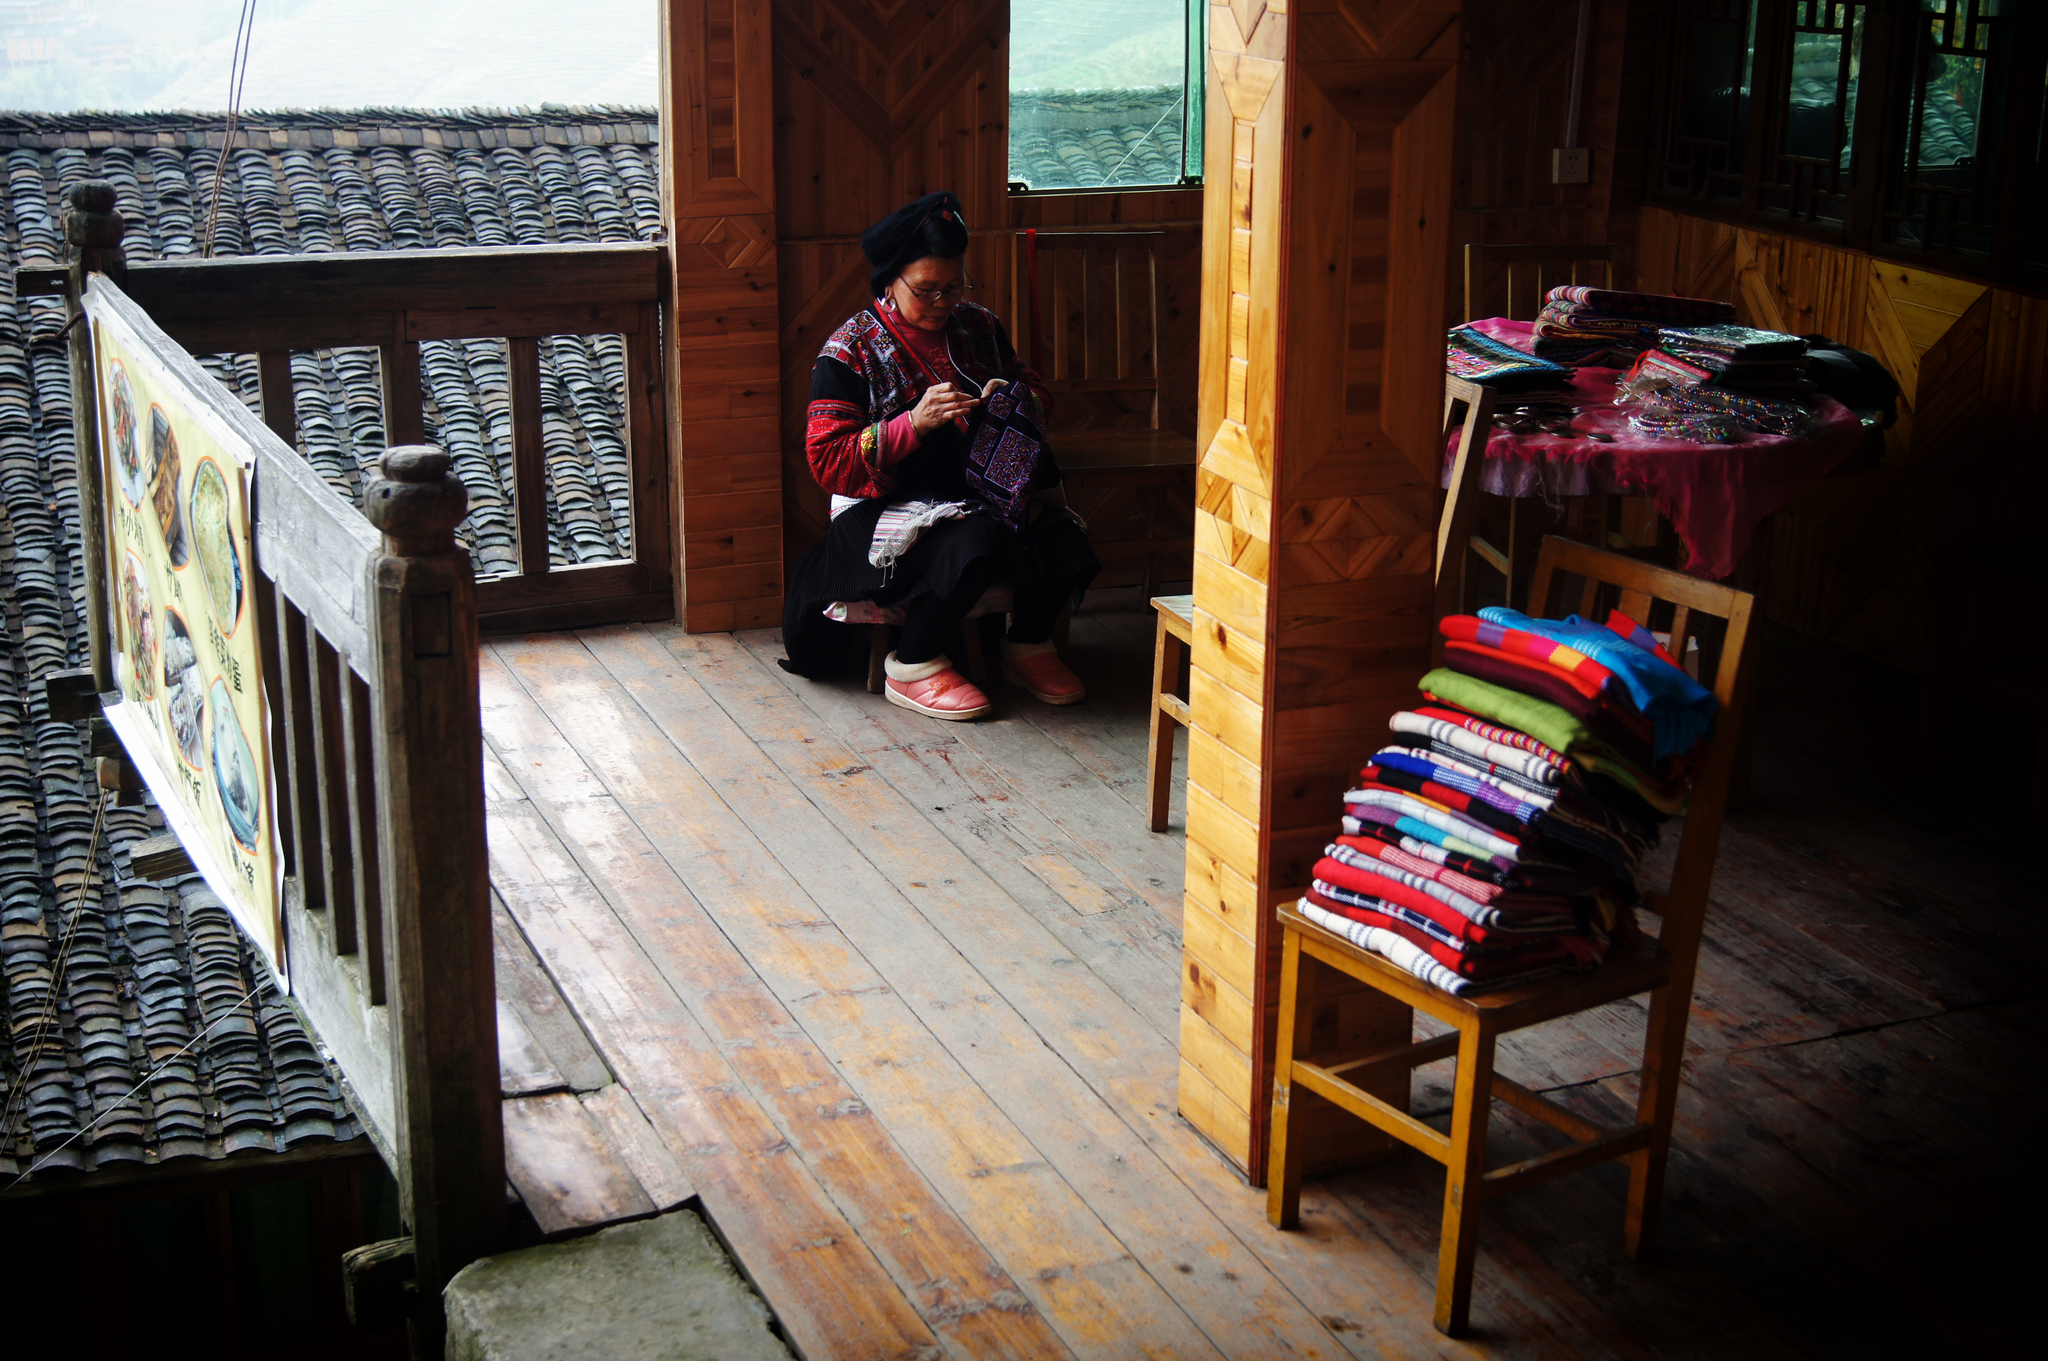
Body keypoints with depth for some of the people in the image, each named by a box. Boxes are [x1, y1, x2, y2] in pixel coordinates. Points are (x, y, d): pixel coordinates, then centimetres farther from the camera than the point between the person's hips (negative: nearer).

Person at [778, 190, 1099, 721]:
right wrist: (914, 424, -23)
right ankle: (912, 667, -15)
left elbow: (1031, 389, 24)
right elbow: (829, 462, -11)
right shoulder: (848, 353, -4)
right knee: (976, 541, -36)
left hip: (982, 490, 5)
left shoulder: (978, 327, 11)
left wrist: (1018, 398, -3)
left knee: (1056, 531, -24)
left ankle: (1028, 646, 1)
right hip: (889, 501, -5)